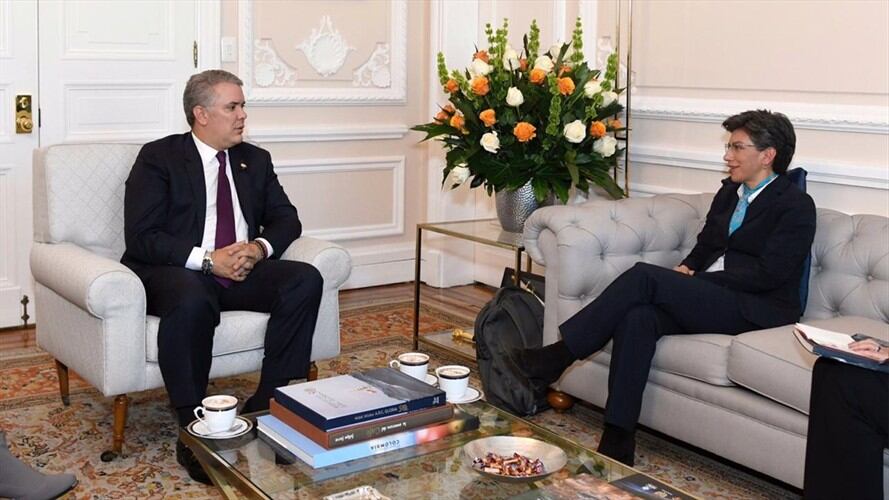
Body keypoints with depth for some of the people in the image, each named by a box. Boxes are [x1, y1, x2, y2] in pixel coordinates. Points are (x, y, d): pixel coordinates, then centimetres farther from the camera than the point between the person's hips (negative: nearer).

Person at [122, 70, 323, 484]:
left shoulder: (255, 160, 16)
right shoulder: (158, 157, 0)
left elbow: (286, 218, 14)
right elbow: (140, 236, -9)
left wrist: (261, 247, -10)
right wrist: (207, 259, -20)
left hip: (243, 270, 5)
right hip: (177, 272, -5)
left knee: (306, 279, -22)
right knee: (192, 301, -39)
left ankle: (267, 406, -19)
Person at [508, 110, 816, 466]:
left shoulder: (796, 206, -3)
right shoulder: (729, 191, 20)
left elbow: (768, 274, -12)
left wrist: (696, 277, -13)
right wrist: (687, 270, 0)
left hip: (758, 310, -6)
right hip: (709, 297, 7)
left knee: (644, 276, -25)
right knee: (638, 315, -27)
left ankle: (557, 356, -19)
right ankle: (618, 439, -27)